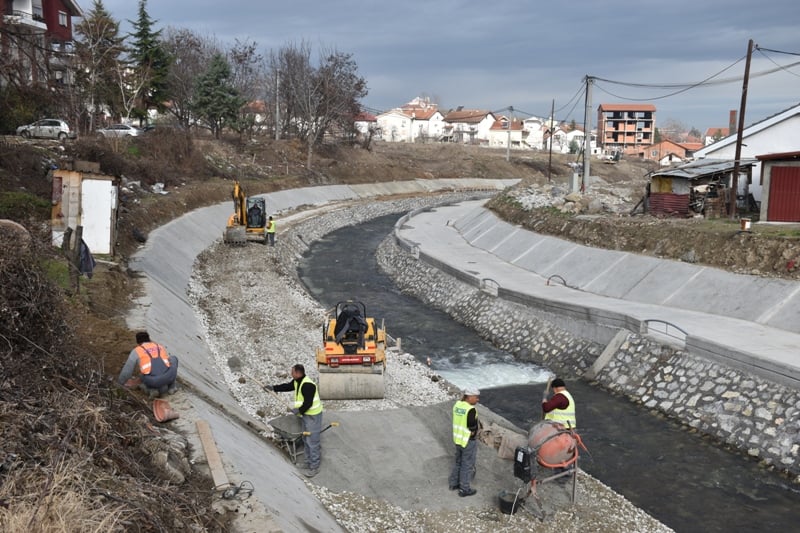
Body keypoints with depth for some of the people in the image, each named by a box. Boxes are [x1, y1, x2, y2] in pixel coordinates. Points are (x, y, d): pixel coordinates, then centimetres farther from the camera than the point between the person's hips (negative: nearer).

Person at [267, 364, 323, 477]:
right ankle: (309, 460, 34)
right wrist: (273, 387, 14)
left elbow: (308, 403, -28)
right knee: (306, 439, 20)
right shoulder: (297, 381, 3)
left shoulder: (308, 385, -28)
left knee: (312, 441, -4)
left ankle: (314, 467, 4)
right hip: (306, 414, 10)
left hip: (313, 416, -10)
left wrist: (299, 410, -15)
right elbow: (287, 387, 19)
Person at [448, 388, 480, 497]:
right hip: (468, 441, -8)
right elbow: (473, 427, -19)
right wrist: (473, 433, -1)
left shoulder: (457, 405, -1)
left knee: (457, 461, 23)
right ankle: (464, 489, 17)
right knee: (467, 465, 6)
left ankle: (454, 483, 35)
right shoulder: (471, 410, -25)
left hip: (457, 439, 8)